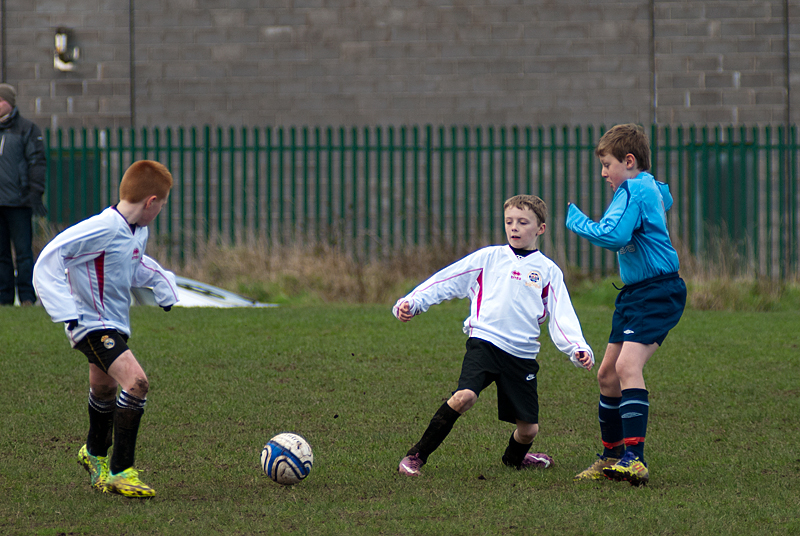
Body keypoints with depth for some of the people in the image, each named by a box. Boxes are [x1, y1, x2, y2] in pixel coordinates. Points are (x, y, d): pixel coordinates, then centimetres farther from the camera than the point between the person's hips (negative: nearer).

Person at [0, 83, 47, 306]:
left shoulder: (27, 129, 1)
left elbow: (37, 162, -3)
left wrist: (36, 194, -11)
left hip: (18, 202, -4)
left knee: (23, 252, -4)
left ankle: (27, 297, -1)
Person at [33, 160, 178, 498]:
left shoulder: (138, 232, 2)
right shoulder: (103, 228, -25)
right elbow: (47, 262, -26)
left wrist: (162, 283, 12)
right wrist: (67, 312, -29)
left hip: (116, 324, 10)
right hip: (93, 326, -10)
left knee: (104, 388, 29)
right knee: (136, 380, -25)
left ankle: (95, 454, 55)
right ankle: (120, 472, -19)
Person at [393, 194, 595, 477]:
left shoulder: (548, 271, 11)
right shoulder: (489, 258, 9)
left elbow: (562, 316, 7)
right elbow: (445, 280, 10)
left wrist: (578, 348, -8)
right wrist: (411, 303, 1)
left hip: (523, 355, 2)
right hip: (484, 342, -2)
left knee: (528, 428, 2)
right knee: (464, 397, -28)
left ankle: (514, 457, 40)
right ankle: (416, 456, -17)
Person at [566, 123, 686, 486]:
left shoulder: (635, 190, -14)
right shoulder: (652, 189, 16)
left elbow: (613, 236, -25)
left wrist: (575, 219, -10)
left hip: (658, 293, -11)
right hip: (635, 292, 11)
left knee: (627, 365, -25)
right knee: (607, 374, 13)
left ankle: (634, 459, -31)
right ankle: (611, 457, 27)